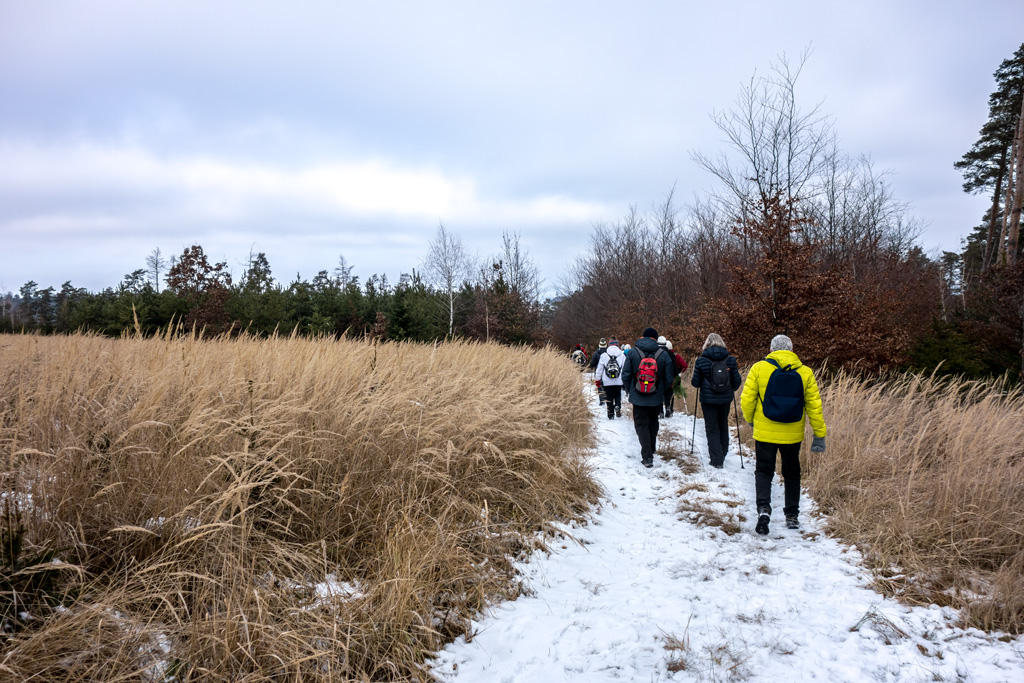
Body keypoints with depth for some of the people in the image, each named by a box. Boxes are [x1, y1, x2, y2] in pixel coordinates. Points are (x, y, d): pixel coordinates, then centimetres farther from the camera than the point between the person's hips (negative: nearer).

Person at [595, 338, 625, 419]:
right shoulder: (622, 355, -1)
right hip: (618, 381, 1)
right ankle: (617, 407, -10)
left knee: (609, 398, 8)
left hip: (607, 382, -1)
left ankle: (611, 414, 8)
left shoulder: (604, 355, -2)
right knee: (618, 395, 17)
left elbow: (599, 368, 2)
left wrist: (598, 379, 13)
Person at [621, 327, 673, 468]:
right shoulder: (663, 354, -3)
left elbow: (625, 375, -4)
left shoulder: (632, 352, -6)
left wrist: (630, 391, 11)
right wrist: (663, 394, 13)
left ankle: (647, 456, -7)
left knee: (641, 424, 3)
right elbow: (668, 377, 0)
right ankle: (651, 450, 33)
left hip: (638, 398, -2)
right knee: (653, 423, 20)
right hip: (656, 398, 2)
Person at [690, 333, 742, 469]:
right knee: (723, 425, 21)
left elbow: (695, 383, -6)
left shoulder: (701, 361, -10)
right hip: (725, 399, 3)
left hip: (708, 399, -3)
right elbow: (736, 381, 1)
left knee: (712, 428, 5)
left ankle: (717, 460, 0)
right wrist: (732, 390, 23)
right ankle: (722, 453, 35)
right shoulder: (730, 360, -4)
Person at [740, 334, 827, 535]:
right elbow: (814, 406, 1)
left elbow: (747, 400, -6)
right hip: (793, 435, 2)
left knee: (764, 472, 9)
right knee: (791, 474, 18)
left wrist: (750, 420, 14)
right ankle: (792, 516, 24)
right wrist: (819, 435, 8)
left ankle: (763, 509, -11)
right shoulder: (805, 372, -1)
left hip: (765, 433, -2)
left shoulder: (759, 368, -7)